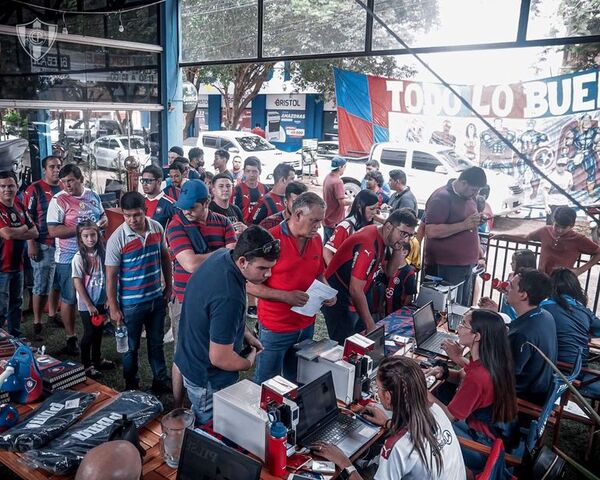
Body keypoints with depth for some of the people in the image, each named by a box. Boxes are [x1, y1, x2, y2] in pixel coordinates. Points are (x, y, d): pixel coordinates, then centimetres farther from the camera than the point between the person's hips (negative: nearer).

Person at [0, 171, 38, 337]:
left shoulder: (19, 206, 8)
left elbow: (35, 232, 6)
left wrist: (15, 232, -9)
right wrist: (24, 228, -6)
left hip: (17, 264, 7)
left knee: (16, 303, 18)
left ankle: (15, 337, 31)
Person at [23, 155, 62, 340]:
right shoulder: (35, 189, -6)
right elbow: (28, 218, -9)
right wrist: (31, 244, -14)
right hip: (43, 245, -5)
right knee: (41, 285, 0)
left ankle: (52, 315, 31)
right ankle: (37, 323, 9)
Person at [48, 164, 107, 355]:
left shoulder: (93, 195, 4)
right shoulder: (59, 200, -13)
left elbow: (102, 214, 18)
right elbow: (53, 231, -18)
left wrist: (104, 220, -6)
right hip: (69, 258, -5)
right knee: (69, 299, 7)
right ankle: (71, 338, 20)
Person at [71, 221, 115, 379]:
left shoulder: (102, 253, -4)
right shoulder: (79, 258, -15)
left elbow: (108, 276, 4)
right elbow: (77, 283, -14)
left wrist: (108, 297, 1)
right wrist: (89, 305, -13)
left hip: (101, 301, 4)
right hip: (86, 304, -4)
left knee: (99, 331, 17)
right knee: (89, 333, 5)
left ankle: (97, 359, 35)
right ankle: (86, 365, 21)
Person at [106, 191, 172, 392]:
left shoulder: (157, 228, -6)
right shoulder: (117, 239, -18)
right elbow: (111, 276, -13)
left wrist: (169, 285, 9)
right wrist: (113, 308, -11)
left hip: (157, 298, 4)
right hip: (131, 303, -4)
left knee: (156, 343, 19)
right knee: (131, 347, 14)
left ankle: (161, 381, 35)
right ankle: (131, 386, 33)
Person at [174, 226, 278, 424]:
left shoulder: (221, 254, -10)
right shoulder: (228, 298, -39)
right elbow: (220, 358, -28)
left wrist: (246, 334, 5)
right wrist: (249, 363, -9)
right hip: (207, 380, -9)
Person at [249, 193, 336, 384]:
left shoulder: (316, 239, 3)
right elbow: (251, 285, -16)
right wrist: (286, 296, -25)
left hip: (306, 326, 6)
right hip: (275, 329, -6)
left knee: (297, 382, 20)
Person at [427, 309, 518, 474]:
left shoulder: (478, 376, -34)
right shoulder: (493, 360, -7)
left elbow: (449, 415, -22)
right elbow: (463, 377, 11)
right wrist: (444, 373, -8)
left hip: (488, 449, -8)